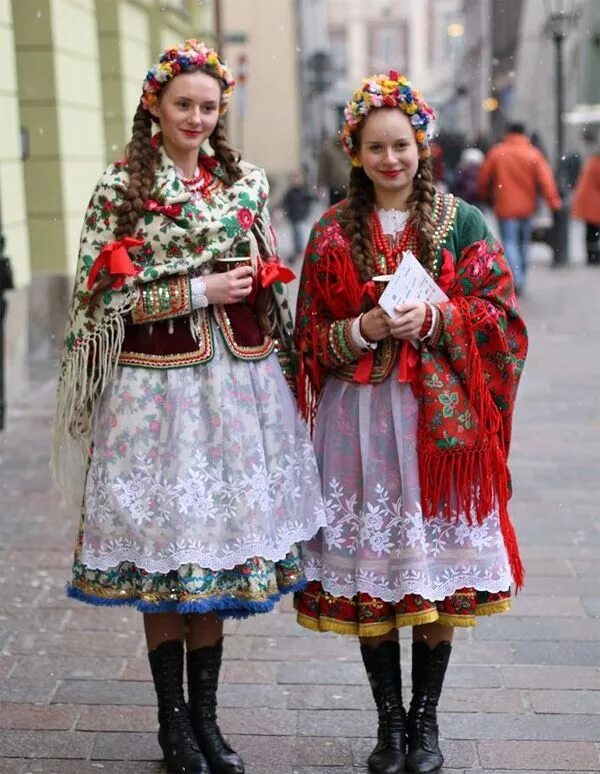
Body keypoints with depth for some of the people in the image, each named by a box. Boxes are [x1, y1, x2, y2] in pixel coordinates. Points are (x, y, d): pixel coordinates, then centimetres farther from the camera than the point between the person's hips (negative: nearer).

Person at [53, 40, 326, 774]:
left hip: (238, 381, 3)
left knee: (218, 547, 8)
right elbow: (107, 297, -7)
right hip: (157, 383, -3)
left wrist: (285, 373, 13)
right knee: (162, 552, 3)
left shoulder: (246, 181, 9)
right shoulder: (120, 188, -2)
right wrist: (201, 291, -11)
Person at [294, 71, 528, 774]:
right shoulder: (332, 233, 6)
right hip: (360, 418, 1)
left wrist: (434, 319, -15)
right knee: (368, 569, 4)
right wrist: (363, 330, -13)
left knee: (437, 571, 4)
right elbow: (312, 335, 5)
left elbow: (498, 312, 0)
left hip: (440, 417, 0)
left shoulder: (462, 222, 4)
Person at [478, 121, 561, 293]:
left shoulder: (496, 152, -2)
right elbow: (545, 178, -9)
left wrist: (486, 196, 23)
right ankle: (521, 280, 25)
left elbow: (484, 178, 5)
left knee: (509, 242, -4)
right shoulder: (533, 154, -1)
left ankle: (516, 278, -24)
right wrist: (553, 200, -9)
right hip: (527, 207, 2)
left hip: (505, 207, -2)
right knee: (523, 242, 15)